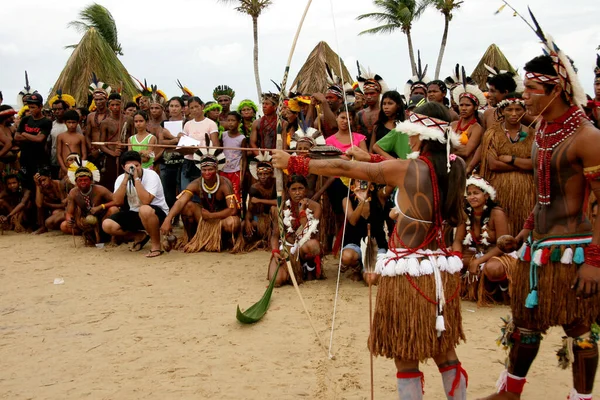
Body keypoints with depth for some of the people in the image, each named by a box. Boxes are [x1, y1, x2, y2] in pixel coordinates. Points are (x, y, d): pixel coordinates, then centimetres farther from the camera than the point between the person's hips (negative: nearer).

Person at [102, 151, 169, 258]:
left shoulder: (151, 175, -18)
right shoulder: (121, 178, -4)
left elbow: (145, 201, -32)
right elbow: (117, 202, -18)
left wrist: (136, 178, -29)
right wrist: (126, 179, -23)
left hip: (157, 213, -6)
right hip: (135, 213, 6)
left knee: (144, 210, -41)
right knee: (107, 225, -13)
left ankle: (156, 244, -17)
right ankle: (140, 237, 12)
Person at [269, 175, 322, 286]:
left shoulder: (314, 206, -5)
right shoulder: (281, 208, -2)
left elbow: (310, 234, -16)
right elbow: (275, 235, 1)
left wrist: (302, 210, -17)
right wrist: (275, 252, -18)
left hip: (303, 248, -1)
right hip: (285, 247, 1)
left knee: (313, 244, -40)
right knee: (276, 280, -26)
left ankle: (310, 268, -5)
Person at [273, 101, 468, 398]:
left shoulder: (406, 169, -15)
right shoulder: (456, 168, 1)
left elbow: (342, 168, -8)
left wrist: (292, 163, 2)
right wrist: (370, 158, 27)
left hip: (409, 273, -6)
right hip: (442, 272, 6)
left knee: (406, 357, 7)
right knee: (444, 351, 19)